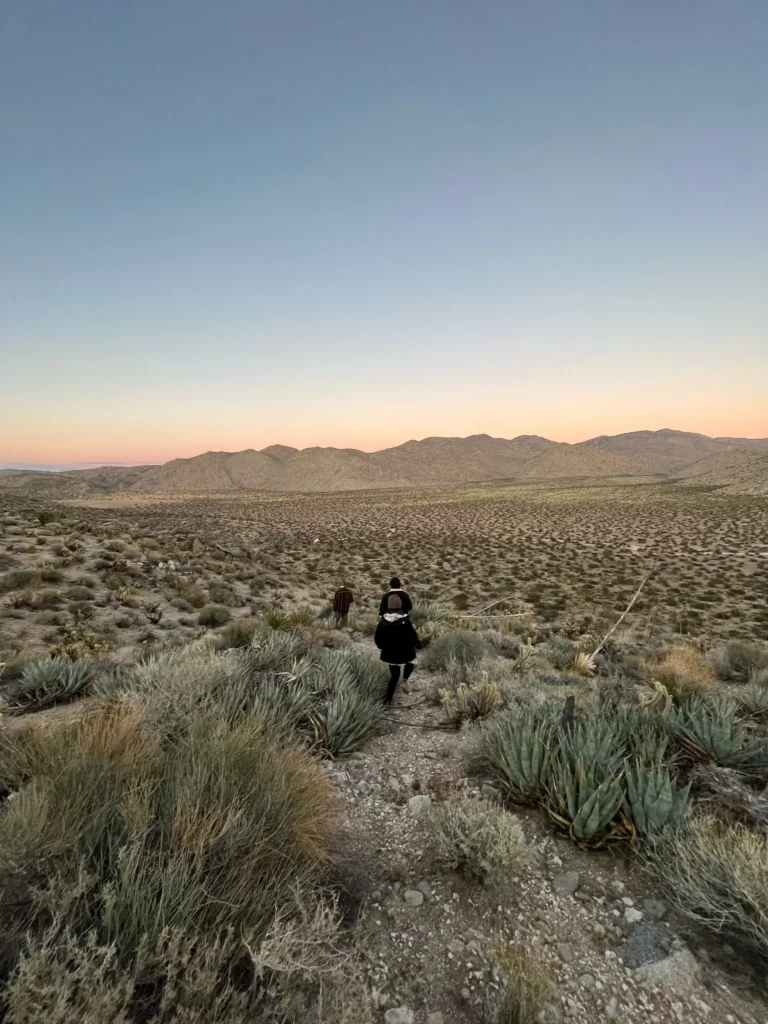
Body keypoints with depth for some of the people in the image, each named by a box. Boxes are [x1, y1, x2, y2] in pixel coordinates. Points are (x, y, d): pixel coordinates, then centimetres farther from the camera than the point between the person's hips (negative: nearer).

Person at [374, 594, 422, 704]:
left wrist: (383, 647, 19)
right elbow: (412, 636, -13)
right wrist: (418, 645, 7)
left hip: (390, 653, 3)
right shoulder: (405, 620, -19)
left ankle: (388, 698, 19)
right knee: (411, 660, 30)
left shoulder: (383, 620, -7)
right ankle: (405, 680, 10)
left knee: (394, 675, 20)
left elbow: (377, 638, 0)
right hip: (404, 652, -3)